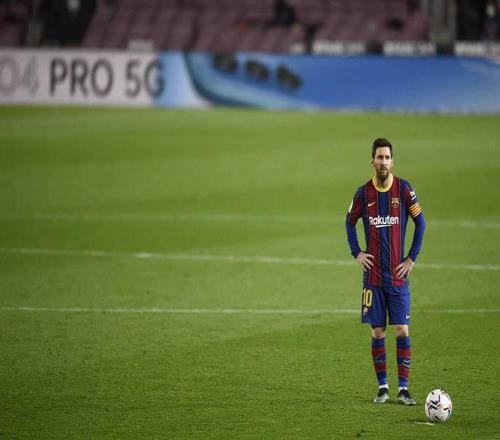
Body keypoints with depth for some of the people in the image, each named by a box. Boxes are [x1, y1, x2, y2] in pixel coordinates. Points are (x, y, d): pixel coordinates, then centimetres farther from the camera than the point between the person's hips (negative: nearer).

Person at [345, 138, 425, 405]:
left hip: (398, 274, -1)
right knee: (377, 331, 3)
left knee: (402, 330, -6)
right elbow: (350, 222, 17)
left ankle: (404, 388, -3)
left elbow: (420, 222, 4)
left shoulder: (403, 189, -3)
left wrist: (412, 257, 0)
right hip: (373, 274, 1)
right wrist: (356, 253, 6)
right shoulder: (364, 193, 2)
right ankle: (382, 386, 11)